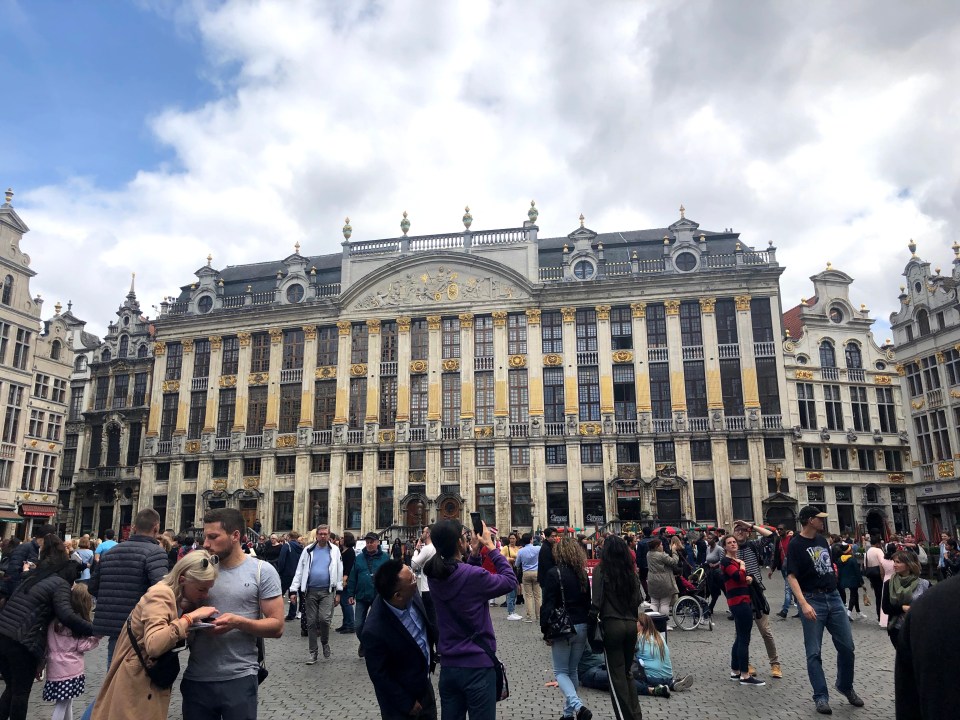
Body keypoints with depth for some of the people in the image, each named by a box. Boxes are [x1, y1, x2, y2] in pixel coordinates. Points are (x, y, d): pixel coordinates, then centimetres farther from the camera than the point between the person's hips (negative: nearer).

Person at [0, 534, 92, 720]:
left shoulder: (32, 577, 17)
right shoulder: (60, 583, -6)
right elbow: (66, 615, -18)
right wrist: (92, 629, -16)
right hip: (23, 643, -7)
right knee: (21, 692, 10)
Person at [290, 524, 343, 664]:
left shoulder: (335, 550, 1)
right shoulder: (308, 550, 3)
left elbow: (339, 572, 3)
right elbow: (300, 571, 4)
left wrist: (338, 592, 0)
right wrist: (294, 590, -3)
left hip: (327, 591, -2)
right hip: (311, 591, 2)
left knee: (325, 619, -14)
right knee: (311, 622, 6)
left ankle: (325, 642, 16)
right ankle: (312, 653, 18)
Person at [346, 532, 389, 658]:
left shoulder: (385, 558, -3)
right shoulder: (359, 558, 3)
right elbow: (353, 577, 4)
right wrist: (350, 594, 1)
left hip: (379, 597, -2)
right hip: (362, 597, 2)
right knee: (358, 625, 5)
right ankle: (363, 643, 33)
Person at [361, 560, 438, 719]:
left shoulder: (411, 595, -19)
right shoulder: (375, 631, -35)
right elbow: (379, 675, -20)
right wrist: (407, 704, -11)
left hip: (424, 683, 7)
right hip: (400, 699, -6)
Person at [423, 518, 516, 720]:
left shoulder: (435, 575, -3)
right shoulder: (473, 576, -24)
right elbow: (510, 580, -10)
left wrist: (474, 553, 3)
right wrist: (491, 547, -5)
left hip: (448, 665, 6)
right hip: (477, 665, -6)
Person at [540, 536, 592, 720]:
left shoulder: (554, 574, -12)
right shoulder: (583, 574, 5)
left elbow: (548, 605, -14)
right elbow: (588, 602, 12)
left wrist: (546, 631, -6)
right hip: (582, 627, 5)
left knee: (561, 672, 5)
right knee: (572, 671, 17)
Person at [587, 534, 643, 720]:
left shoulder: (601, 570, -7)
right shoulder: (632, 572, 6)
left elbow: (597, 601, -11)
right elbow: (637, 600, 10)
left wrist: (592, 624, -2)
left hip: (612, 625, -5)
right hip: (631, 625, 5)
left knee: (616, 676, 4)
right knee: (627, 673, 18)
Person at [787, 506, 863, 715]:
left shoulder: (821, 539, 10)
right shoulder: (796, 545, -11)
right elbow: (792, 577, -16)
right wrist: (803, 604, -27)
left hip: (833, 598, 6)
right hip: (812, 600, -6)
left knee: (847, 646, 10)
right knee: (814, 653, 1)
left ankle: (846, 686, 31)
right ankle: (821, 697, 10)